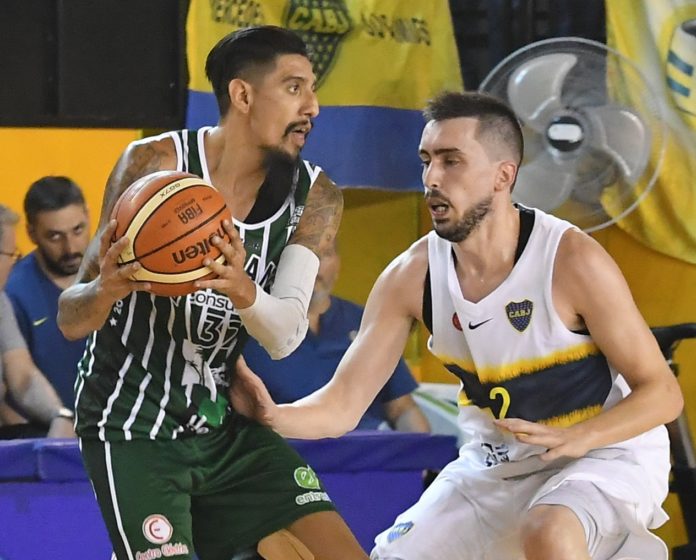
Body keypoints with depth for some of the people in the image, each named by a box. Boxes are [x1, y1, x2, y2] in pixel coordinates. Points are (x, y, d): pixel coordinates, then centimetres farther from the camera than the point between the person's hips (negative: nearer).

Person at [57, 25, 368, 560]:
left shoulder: (315, 197, -2)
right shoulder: (156, 163, -14)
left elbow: (285, 337, -15)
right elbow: (70, 320, -13)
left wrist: (243, 291, -37)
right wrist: (106, 289, -37)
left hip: (226, 425, 5)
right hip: (134, 428, -5)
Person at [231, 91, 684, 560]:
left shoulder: (571, 260, -23)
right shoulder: (411, 276, -11)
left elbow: (661, 393, -16)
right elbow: (341, 406, -11)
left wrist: (574, 439, -33)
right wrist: (273, 417, -33)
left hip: (607, 453, -5)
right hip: (496, 465, 5)